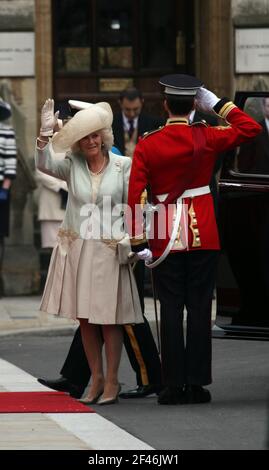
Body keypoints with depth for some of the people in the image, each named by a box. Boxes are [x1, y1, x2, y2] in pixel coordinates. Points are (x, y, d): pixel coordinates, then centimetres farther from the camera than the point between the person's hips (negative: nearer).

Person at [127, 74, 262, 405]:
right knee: (199, 308, 4)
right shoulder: (207, 138, -4)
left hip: (166, 238, 0)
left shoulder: (147, 145, -4)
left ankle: (173, 385, 1)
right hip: (204, 236, 0)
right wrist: (218, 104, 7)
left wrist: (137, 241, -3)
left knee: (171, 309, 3)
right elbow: (251, 129, 7)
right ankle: (196, 384, 4)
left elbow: (135, 196, -7)